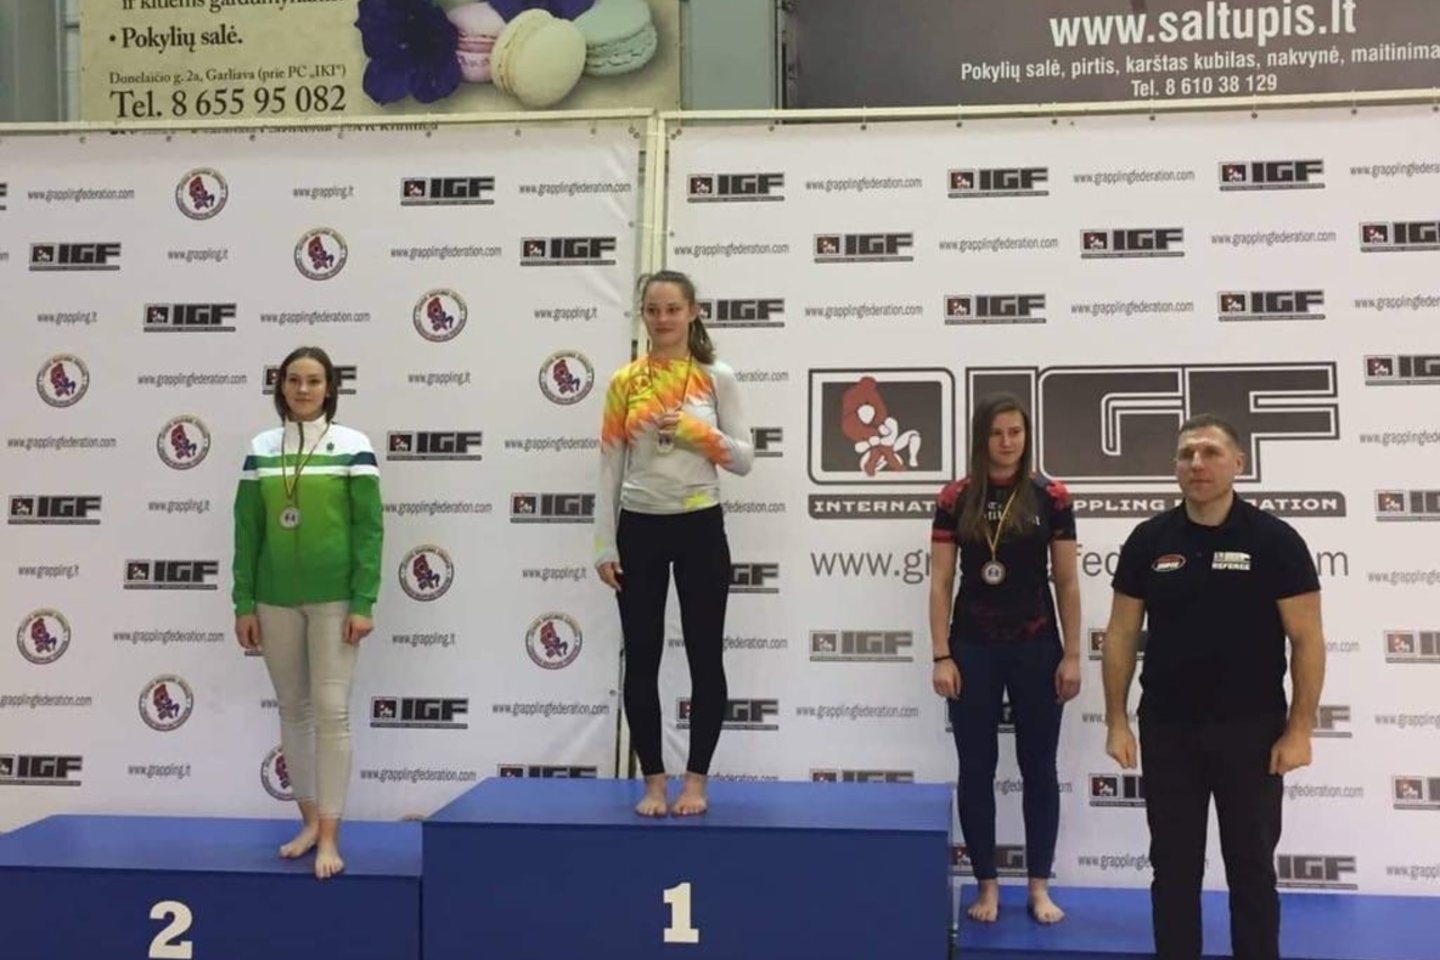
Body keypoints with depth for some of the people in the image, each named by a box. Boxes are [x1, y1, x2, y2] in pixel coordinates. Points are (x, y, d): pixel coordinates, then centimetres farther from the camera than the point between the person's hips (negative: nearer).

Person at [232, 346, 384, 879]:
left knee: (331, 710, -4)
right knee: (293, 710, 11)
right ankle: (309, 820, 23)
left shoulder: (353, 447, -3)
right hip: (275, 599, 4)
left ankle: (330, 836, 2)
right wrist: (243, 603, 3)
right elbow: (247, 530, 7)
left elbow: (368, 529, -5)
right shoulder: (261, 449, 6)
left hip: (333, 598, -4)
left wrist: (363, 603, -11)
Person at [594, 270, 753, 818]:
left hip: (700, 529, -1)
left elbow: (744, 460, 0)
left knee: (705, 657, 3)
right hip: (640, 530, 1)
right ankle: (653, 781, 16)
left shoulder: (717, 379, 1)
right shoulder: (624, 382, 4)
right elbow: (610, 469, 3)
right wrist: (604, 546, -1)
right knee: (641, 659, 4)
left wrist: (695, 431, -15)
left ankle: (695, 780, 16)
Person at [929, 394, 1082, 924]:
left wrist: (1071, 656, -2)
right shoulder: (955, 498, -1)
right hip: (973, 647, 0)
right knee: (976, 768, 6)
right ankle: (987, 886, 19)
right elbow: (940, 582, 0)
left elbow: (1067, 583, 2)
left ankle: (1039, 887, 20)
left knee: (1038, 767, 8)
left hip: (1036, 647, 0)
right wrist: (942, 656, -5)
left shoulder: (1050, 497, -1)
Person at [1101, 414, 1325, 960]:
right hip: (1167, 729, 2)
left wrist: (1299, 729, -10)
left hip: (1250, 729, -2)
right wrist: (1117, 720, 0)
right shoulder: (1149, 541, 0)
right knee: (1173, 866, 10)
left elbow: (1307, 639, -6)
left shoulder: (1274, 541, -7)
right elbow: (1122, 633, 4)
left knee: (1251, 866, 9)